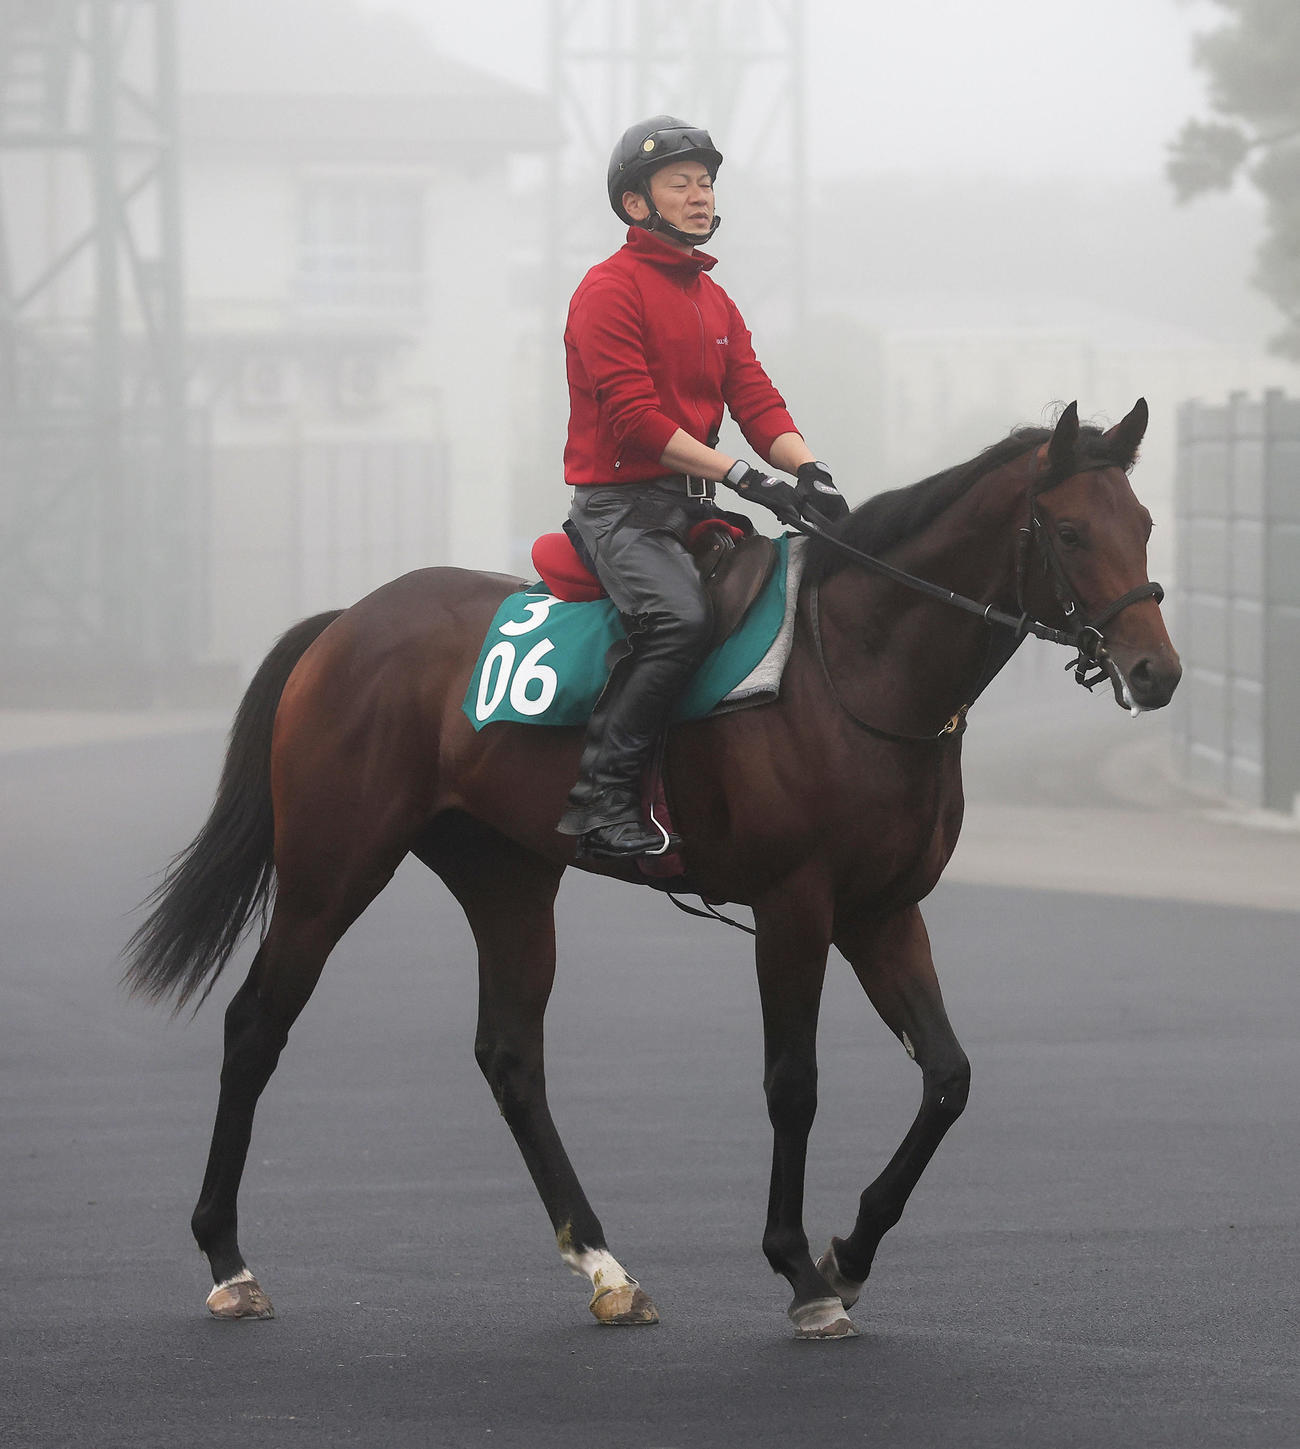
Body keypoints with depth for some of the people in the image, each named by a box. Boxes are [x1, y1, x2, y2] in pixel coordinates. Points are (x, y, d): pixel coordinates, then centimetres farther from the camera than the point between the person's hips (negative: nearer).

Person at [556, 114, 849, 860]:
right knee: (683, 615, -33)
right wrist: (745, 477, -22)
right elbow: (633, 418, -17)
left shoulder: (715, 300, 20)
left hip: (694, 506, 9)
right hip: (623, 506, -9)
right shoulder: (610, 288, -7)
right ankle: (602, 793, -28)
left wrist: (810, 470, -11)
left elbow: (756, 400, 10)